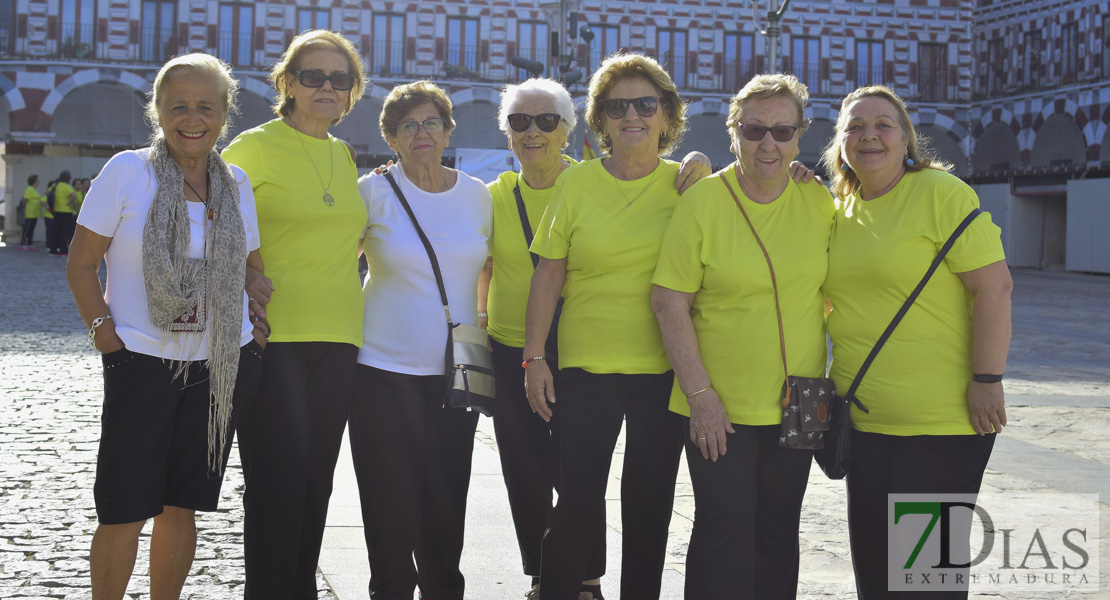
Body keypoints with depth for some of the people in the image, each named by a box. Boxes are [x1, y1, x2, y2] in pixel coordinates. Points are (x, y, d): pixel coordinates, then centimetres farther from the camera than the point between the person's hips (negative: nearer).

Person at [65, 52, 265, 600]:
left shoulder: (236, 184, 6)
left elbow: (253, 268, 18)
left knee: (180, 505, 11)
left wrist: (259, 332, 6)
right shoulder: (127, 171, -5)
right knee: (124, 511, -1)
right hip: (141, 363, -3)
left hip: (221, 365, 3)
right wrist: (102, 331, -11)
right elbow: (81, 264, -2)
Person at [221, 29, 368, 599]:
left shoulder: (344, 155, 15)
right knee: (280, 477, -9)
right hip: (272, 334, -6)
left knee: (316, 480, 10)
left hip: (336, 337, 6)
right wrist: (239, 278, -12)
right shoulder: (255, 146, -3)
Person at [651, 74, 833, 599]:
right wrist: (700, 394, -14)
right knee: (726, 530, -4)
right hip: (719, 406, -3)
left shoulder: (818, 201, 3)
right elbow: (669, 303, -9)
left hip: (796, 404, 4)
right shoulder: (702, 200, -8)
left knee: (779, 533, 12)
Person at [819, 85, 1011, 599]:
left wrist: (987, 381, -19)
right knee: (871, 556, 14)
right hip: (863, 416, 6)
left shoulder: (941, 193, -11)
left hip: (941, 419, -6)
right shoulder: (839, 208, 10)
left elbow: (994, 286, -16)